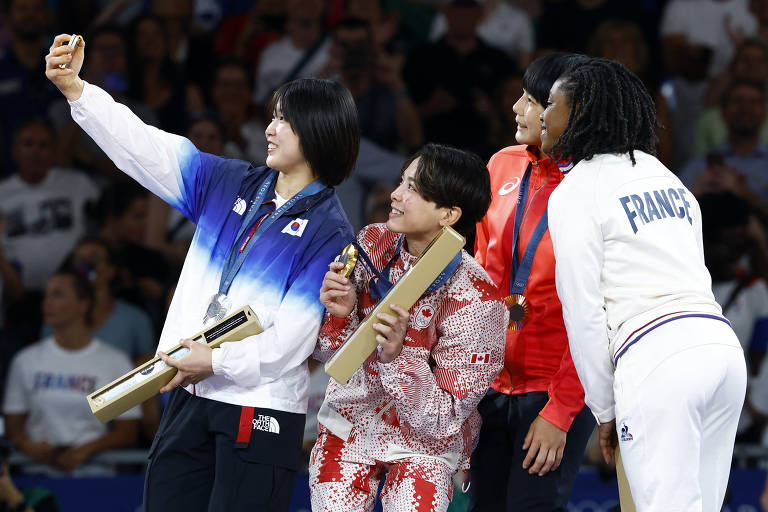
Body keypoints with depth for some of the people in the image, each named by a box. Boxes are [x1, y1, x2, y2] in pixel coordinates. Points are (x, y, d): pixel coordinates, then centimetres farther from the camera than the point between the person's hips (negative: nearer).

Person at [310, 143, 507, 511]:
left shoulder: (475, 299, -23)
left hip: (424, 444, -4)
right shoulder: (372, 244, -9)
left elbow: (444, 422, -22)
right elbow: (328, 354, 1)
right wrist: (340, 315, -22)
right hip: (349, 424, 4)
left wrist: (396, 356, -36)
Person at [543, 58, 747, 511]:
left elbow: (584, 311, -3)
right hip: (722, 343, 7)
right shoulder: (664, 176, 23)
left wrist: (604, 409, 7)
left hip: (655, 358, -7)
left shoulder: (575, 193, 0)